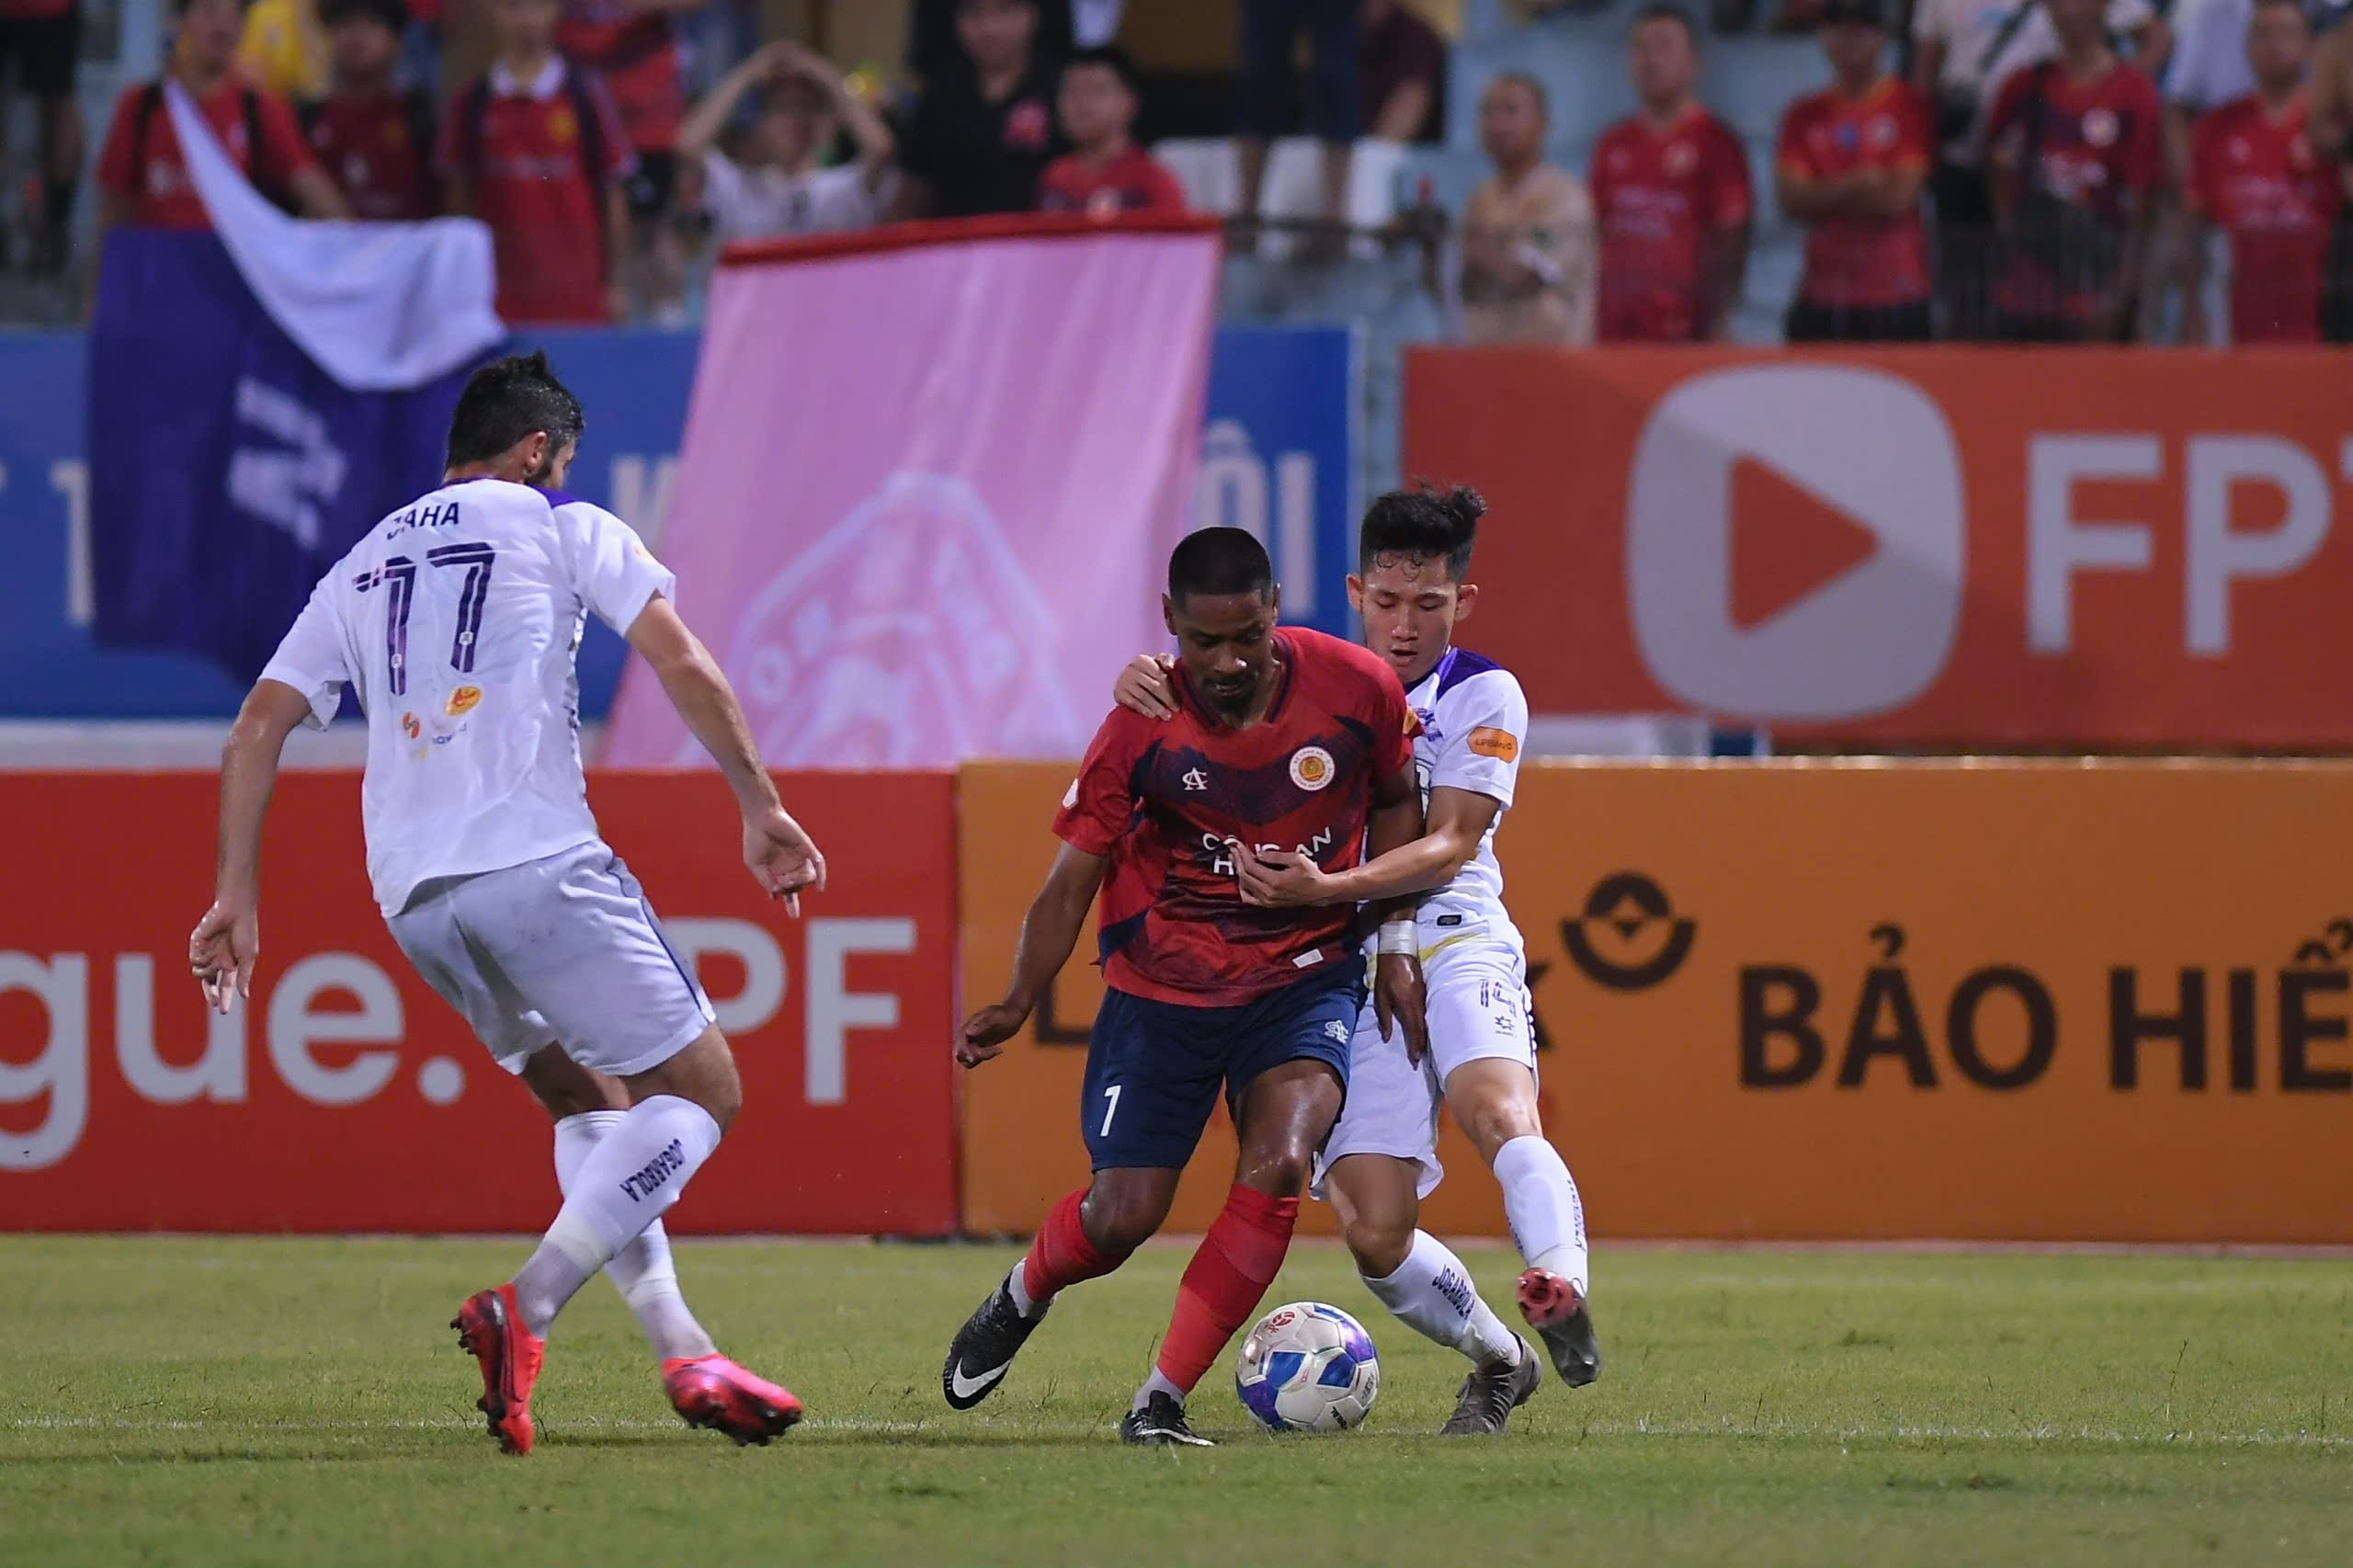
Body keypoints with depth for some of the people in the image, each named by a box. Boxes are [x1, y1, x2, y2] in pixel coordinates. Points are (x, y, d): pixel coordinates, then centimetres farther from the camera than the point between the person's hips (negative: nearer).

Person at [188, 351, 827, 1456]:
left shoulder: (362, 568, 24)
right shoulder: (560, 526, 9)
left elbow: (256, 731, 17)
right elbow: (682, 667, 1)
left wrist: (237, 897, 17)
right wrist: (760, 806, 9)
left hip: (411, 893, 7)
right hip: (535, 858, -7)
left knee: (586, 1097, 22)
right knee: (700, 1088, -1)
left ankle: (680, 1351, 9)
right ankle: (526, 1310, -18)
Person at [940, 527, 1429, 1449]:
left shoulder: (1359, 690, -12)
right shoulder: (1144, 727, -15)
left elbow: (1396, 803, 9)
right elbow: (1073, 877, -8)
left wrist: (1394, 944, 2)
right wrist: (1017, 1004, -20)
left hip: (1306, 980, 1)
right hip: (1163, 988, 0)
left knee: (1277, 1167, -25)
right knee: (1121, 1218, -3)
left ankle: (1162, 1400, -15)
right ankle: (1022, 1297, 35)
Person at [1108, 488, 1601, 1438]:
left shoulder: (1484, 698, 3)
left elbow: (1447, 848, -8)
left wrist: (1325, 888, -24)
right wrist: (1148, 685, -13)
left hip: (1452, 940, -2)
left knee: (1496, 1108, -35)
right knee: (1374, 1232, -9)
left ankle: (1561, 1292, -52)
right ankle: (1496, 1362, 14)